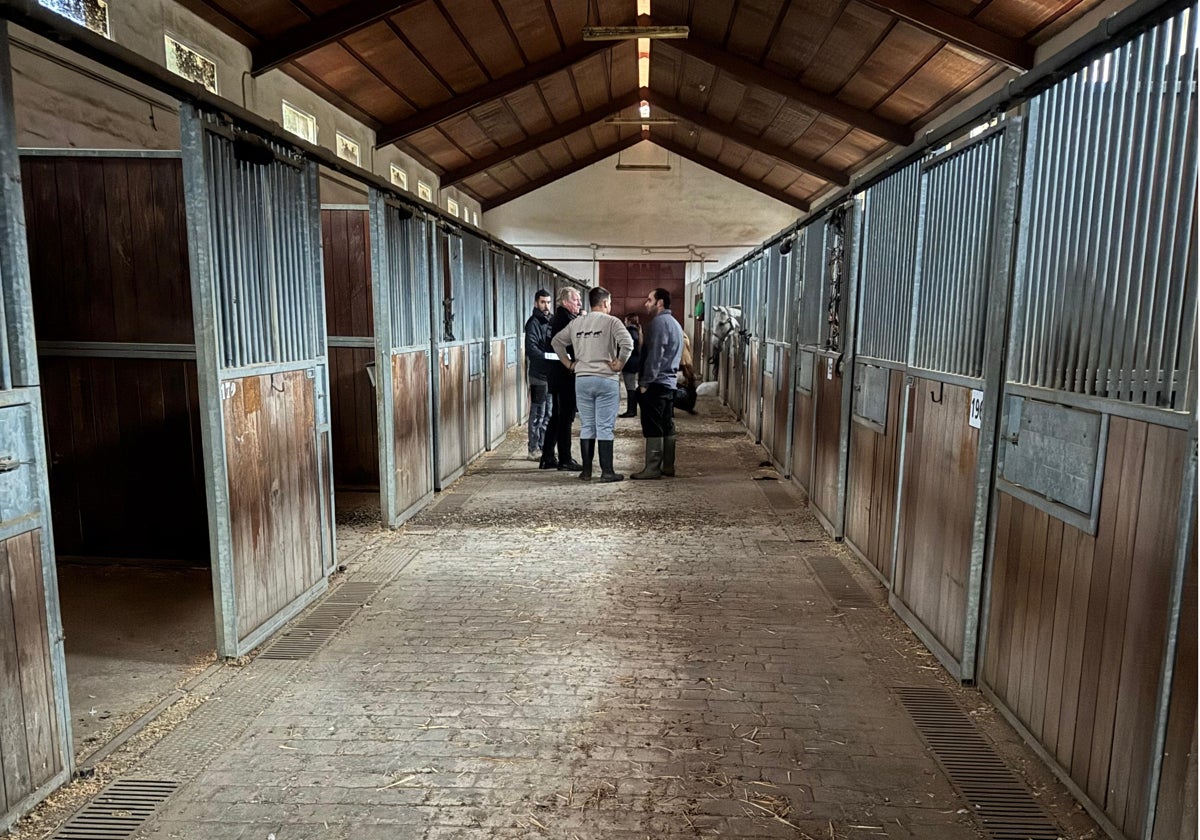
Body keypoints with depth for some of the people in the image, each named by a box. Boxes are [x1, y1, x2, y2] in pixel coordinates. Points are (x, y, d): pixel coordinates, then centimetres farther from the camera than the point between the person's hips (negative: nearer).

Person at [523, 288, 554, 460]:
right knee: (538, 414, -2)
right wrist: (550, 356, -32)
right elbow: (531, 348, -22)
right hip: (539, 374, -8)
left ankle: (543, 447, 22)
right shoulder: (533, 323, -9)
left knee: (547, 414, 13)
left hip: (551, 373, 8)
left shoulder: (550, 320, 15)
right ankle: (534, 450, 5)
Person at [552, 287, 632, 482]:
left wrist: (568, 363, 16)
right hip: (606, 380, -4)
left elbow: (556, 341, 16)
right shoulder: (611, 322, -7)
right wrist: (619, 364, -10)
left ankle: (586, 470, 15)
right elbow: (627, 343, -21)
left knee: (586, 426, 11)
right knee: (605, 427, 0)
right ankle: (607, 471, 3)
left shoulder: (577, 323, 9)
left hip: (582, 379, 5)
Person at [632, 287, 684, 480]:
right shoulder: (674, 323, 19)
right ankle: (668, 466, 14)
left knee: (652, 427, -8)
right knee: (667, 426, 10)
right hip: (669, 381, 10)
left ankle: (652, 468, -7)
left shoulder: (659, 322, -12)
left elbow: (654, 355, -18)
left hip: (656, 383, -10)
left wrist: (645, 382, -16)